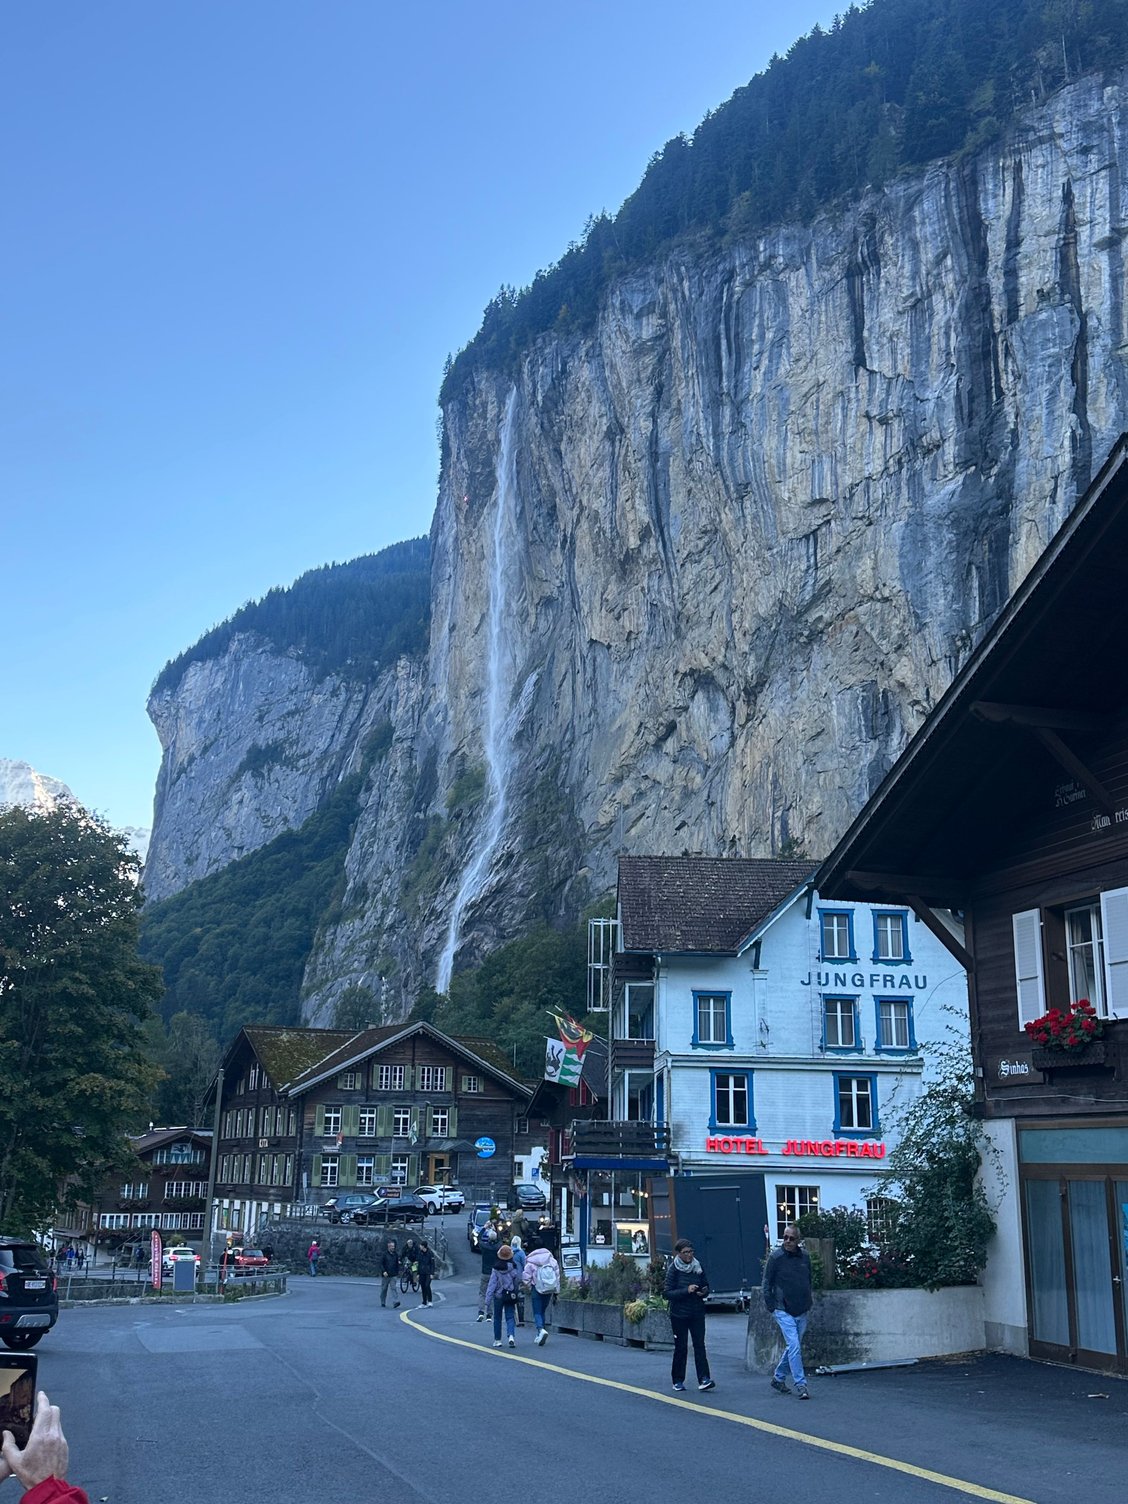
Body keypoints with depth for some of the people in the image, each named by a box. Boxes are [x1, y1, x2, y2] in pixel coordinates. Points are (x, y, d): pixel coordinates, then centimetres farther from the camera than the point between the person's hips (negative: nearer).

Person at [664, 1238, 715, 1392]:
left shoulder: (697, 1267, 5)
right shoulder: (673, 1270, -7)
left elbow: (706, 1285, 15)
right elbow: (668, 1293, -11)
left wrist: (704, 1291, -8)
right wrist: (686, 1290, -23)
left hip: (697, 1313, 3)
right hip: (679, 1314, -3)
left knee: (699, 1345, -7)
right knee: (681, 1347, 3)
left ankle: (703, 1379, -10)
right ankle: (678, 1381, 15)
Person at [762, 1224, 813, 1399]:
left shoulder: (805, 1256, 4)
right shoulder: (775, 1256, -8)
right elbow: (767, 1283, -2)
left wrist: (809, 1298, 11)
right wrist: (771, 1307, -5)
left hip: (802, 1312, 5)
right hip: (784, 1311, -5)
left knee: (793, 1347, 13)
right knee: (794, 1347, -13)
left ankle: (778, 1378, 30)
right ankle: (800, 1385, -8)